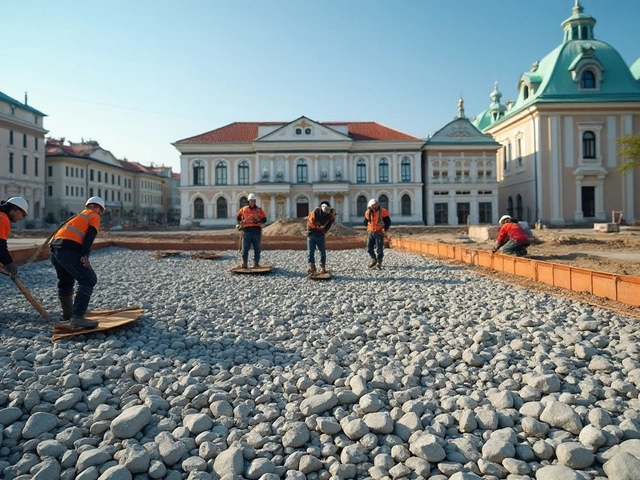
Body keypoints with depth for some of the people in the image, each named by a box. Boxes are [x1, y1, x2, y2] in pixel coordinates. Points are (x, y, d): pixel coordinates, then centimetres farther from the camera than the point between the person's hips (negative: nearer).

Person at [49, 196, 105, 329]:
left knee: (65, 281, 26)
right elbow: (90, 235, -5)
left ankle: (68, 313, 41)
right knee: (88, 280, -10)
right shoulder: (94, 217, 12)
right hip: (68, 250, -9)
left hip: (55, 249, 9)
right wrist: (85, 255, -16)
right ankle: (77, 317, -23)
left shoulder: (77, 216, 35)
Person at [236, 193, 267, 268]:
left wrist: (259, 219, -15)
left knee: (257, 249, 4)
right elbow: (238, 217, 21)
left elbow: (264, 220, 3)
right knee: (245, 248, 0)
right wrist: (238, 224, 7)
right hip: (246, 231, 0)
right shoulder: (243, 209, 10)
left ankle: (256, 263, 12)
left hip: (256, 232, 0)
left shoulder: (259, 210, 7)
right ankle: (244, 263, 6)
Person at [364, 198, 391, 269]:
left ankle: (379, 262, 8)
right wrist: (369, 227, 7)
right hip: (371, 233, 4)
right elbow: (366, 222, 18)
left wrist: (385, 229, -14)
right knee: (369, 248, 4)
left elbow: (388, 222, -3)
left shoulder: (383, 212, -10)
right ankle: (374, 259, 23)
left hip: (379, 233, -4)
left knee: (379, 248, -4)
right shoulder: (368, 213, 1)